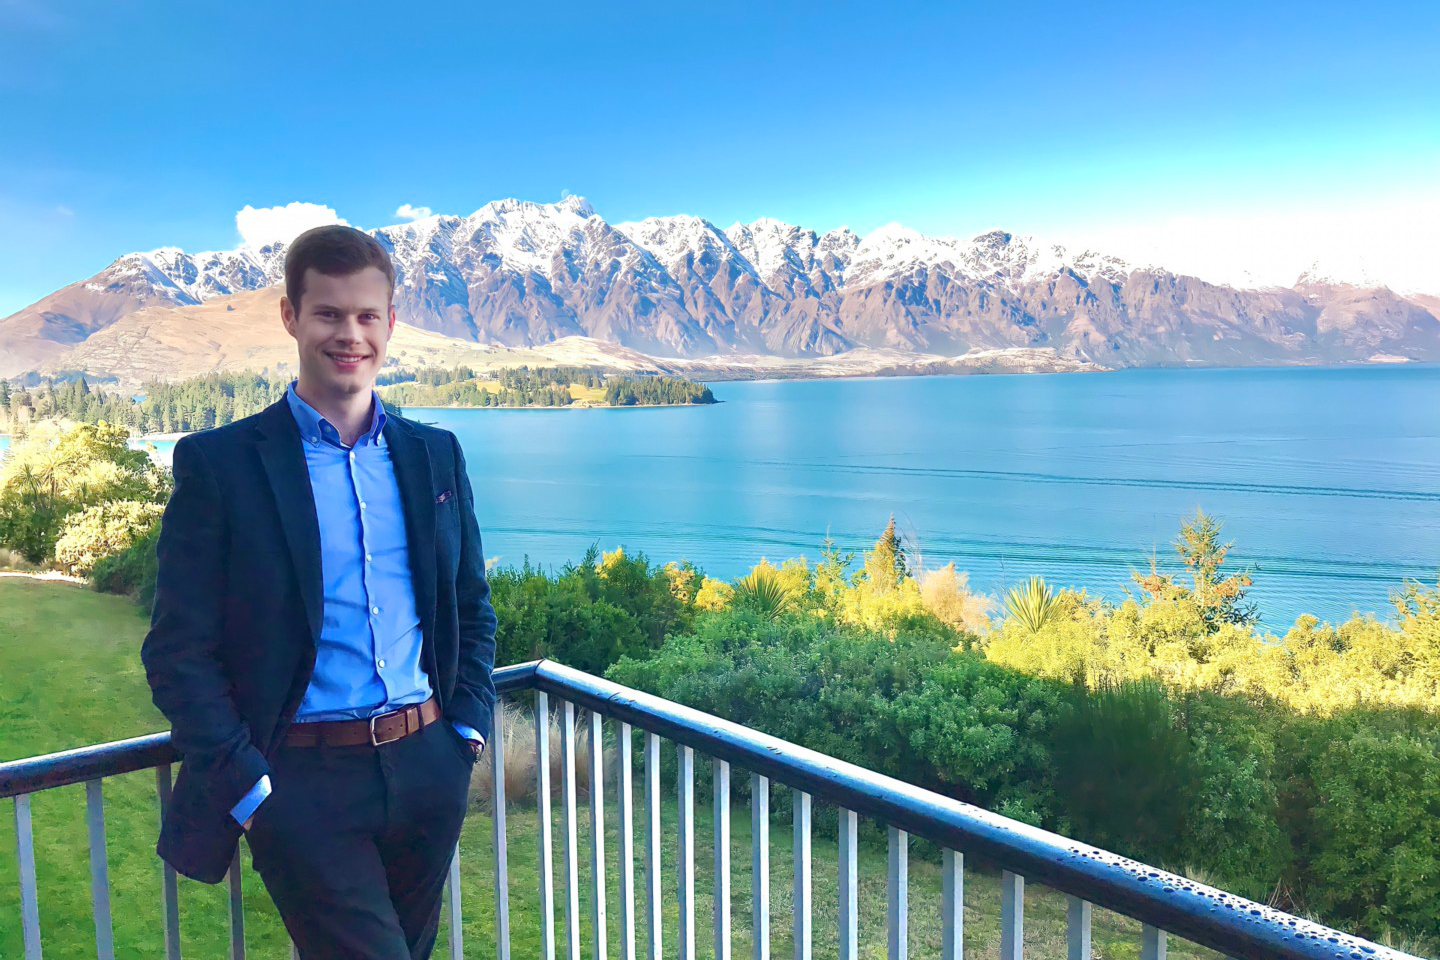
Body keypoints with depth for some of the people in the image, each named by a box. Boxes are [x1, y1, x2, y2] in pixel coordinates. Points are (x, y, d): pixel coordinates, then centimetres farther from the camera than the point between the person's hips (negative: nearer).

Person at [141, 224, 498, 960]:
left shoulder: (436, 455, 6)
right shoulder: (218, 463, -6)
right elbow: (177, 650, -6)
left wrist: (468, 729, 3)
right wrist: (249, 787, -10)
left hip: (428, 768, 4)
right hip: (303, 787, -4)